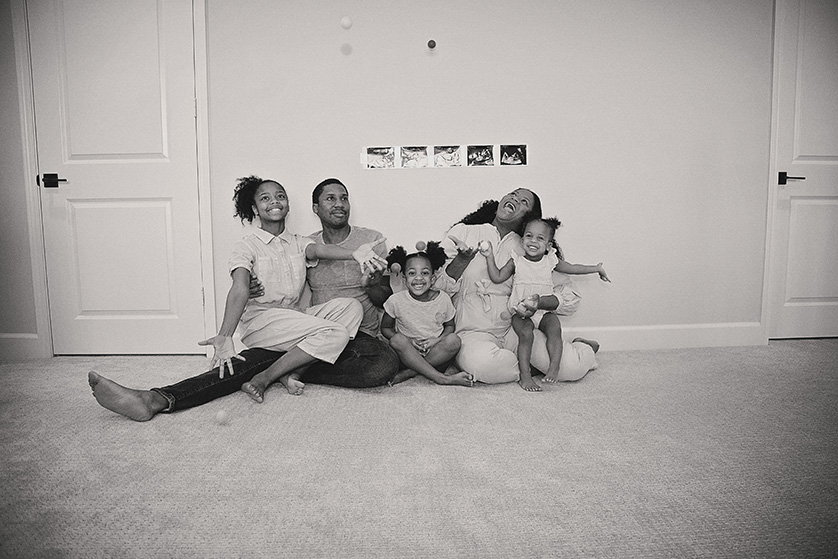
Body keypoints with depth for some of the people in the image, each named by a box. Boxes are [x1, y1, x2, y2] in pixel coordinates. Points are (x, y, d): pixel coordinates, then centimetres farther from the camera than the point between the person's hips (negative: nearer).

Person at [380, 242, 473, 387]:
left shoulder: (443, 299, -4)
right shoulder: (396, 301, -8)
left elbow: (449, 326, 9)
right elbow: (385, 328, 2)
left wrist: (437, 340, -13)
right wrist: (409, 342, -15)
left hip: (435, 352, 1)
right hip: (408, 353, -1)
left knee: (454, 340, -26)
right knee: (397, 340, -32)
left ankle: (410, 372, -26)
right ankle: (441, 378, -32)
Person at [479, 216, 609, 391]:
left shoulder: (551, 261, 8)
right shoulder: (516, 261, 2)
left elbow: (573, 268, 20)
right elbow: (497, 277, -3)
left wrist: (596, 268, 23)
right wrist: (490, 257, -10)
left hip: (545, 310, 2)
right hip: (521, 311, -2)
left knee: (555, 328, -27)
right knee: (526, 334, -27)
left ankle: (554, 367, -23)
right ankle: (524, 375, -21)